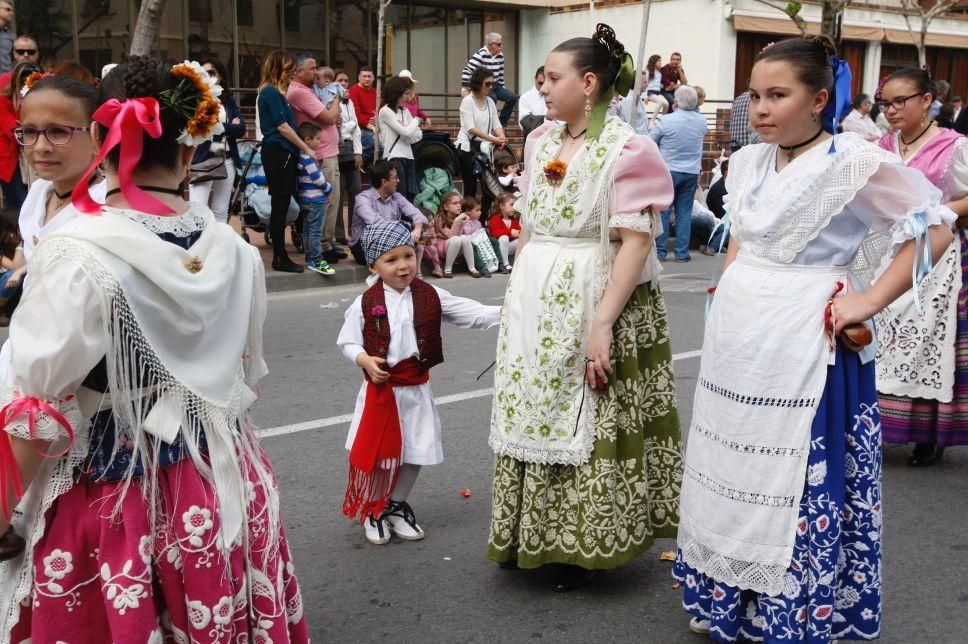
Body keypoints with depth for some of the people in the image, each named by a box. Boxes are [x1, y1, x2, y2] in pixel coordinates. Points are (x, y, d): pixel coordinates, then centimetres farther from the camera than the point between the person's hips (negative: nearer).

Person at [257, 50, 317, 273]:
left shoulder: (275, 92, 19)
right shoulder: (271, 93, -10)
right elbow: (282, 127, -13)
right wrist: (306, 148, -8)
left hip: (282, 153, 10)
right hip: (278, 152, -10)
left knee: (281, 205, 9)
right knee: (280, 206, -6)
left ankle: (280, 256, 12)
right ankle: (280, 258, -2)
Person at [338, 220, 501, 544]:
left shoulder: (430, 297, -3)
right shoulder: (366, 303, -8)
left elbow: (470, 312, -7)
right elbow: (347, 341, -1)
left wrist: (503, 312, -21)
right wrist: (365, 360, -21)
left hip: (417, 389, 3)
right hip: (380, 390, -2)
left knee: (415, 452, 12)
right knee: (376, 454, 4)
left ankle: (397, 506, 34)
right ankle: (373, 511, 27)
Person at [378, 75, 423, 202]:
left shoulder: (405, 111, 15)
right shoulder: (385, 111, -8)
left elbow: (418, 136, 10)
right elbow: (406, 132, -15)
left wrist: (405, 128, -9)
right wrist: (416, 120, 4)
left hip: (408, 156, 7)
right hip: (394, 158, -7)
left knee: (411, 197, 5)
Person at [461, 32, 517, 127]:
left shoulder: (500, 55, 5)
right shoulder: (480, 55, -18)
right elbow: (467, 70, -24)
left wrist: (503, 88, 17)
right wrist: (464, 88, -28)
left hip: (495, 86, 8)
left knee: (513, 97, -5)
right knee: (492, 98, -36)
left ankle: (502, 123, 4)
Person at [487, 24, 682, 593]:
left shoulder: (625, 149, -12)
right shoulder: (541, 141, 10)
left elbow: (635, 244, -17)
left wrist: (602, 323, -22)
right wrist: (518, 296, 14)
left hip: (591, 301, -7)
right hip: (534, 304, 7)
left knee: (589, 426, 2)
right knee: (533, 416, 13)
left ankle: (588, 545, 18)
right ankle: (531, 535, 28)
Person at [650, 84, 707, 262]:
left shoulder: (666, 121, -12)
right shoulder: (702, 121, 0)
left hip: (668, 171, -3)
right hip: (692, 173, 3)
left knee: (662, 212, 4)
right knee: (684, 213, 7)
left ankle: (659, 252, 5)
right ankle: (682, 252, 8)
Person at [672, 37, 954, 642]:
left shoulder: (854, 162, -13)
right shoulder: (748, 163, 8)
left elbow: (934, 228, -11)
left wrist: (869, 301, -15)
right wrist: (732, 286, 12)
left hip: (804, 347, -7)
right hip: (737, 341, 7)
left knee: (802, 484, 0)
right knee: (734, 471, 15)